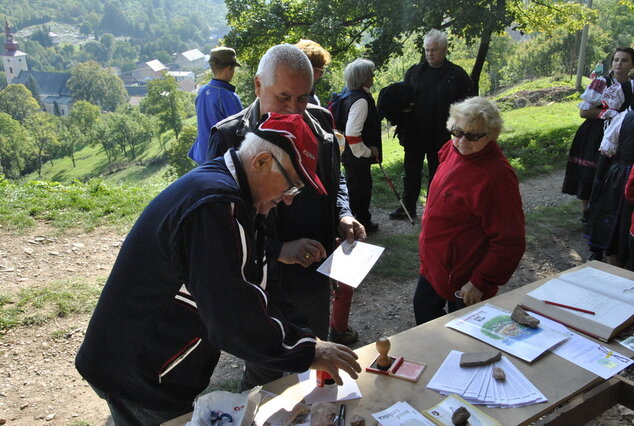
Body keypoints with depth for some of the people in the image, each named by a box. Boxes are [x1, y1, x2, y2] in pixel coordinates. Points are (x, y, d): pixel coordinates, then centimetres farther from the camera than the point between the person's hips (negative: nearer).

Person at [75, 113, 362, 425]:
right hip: (142, 380, -9)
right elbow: (236, 323, -30)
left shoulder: (217, 185, 3)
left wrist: (303, 341, 0)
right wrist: (308, 352, -17)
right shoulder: (216, 206, -30)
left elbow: (253, 290, 5)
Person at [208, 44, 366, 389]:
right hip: (265, 283, -5)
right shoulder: (230, 136, -16)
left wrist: (343, 215, -5)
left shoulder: (319, 122, 0)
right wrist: (278, 250, -27)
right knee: (264, 379, 16)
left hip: (316, 274, 5)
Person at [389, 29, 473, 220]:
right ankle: (408, 206, 24)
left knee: (437, 174, 10)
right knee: (411, 171, 11)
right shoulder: (414, 72, 7)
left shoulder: (457, 75, -3)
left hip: (441, 135, -3)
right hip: (414, 133, 3)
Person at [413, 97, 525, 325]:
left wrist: (480, 283, -22)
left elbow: (509, 243, -26)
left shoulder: (497, 176, -28)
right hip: (433, 264, 8)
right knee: (423, 309, 27)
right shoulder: (452, 150, -4)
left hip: (463, 278, -8)